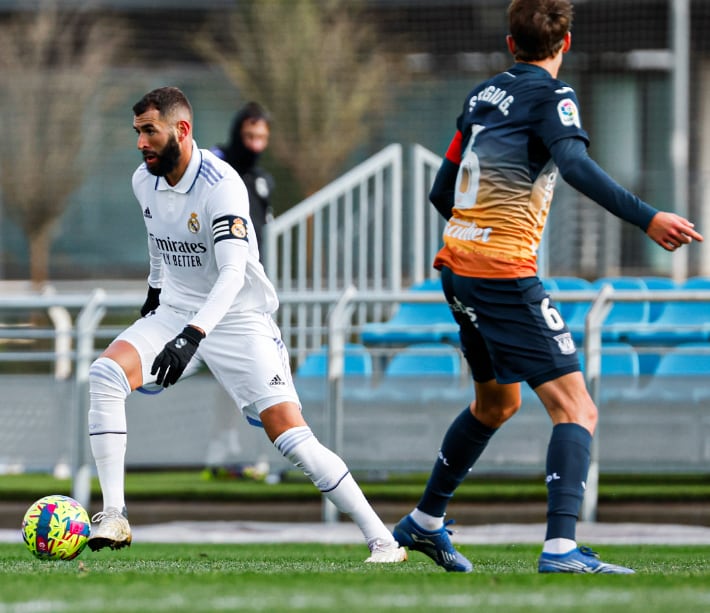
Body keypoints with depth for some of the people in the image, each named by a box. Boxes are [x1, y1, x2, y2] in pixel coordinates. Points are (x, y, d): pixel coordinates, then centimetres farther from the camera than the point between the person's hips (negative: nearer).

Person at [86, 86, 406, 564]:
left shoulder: (221, 184, -22)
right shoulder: (145, 181, 0)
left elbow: (233, 273, -31)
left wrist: (192, 335, -43)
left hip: (239, 320, -6)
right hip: (175, 311, 6)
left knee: (292, 438, -16)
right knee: (105, 373, -21)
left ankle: (382, 539, -7)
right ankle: (114, 518, -19)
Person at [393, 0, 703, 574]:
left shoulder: (483, 95, 14)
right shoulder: (551, 96, -8)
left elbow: (442, 192, 20)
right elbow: (577, 165, -27)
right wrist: (647, 219, -33)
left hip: (456, 263, 8)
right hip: (505, 273, -8)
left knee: (497, 401, 27)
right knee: (576, 408, -11)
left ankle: (424, 522, 36)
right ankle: (561, 548, -27)